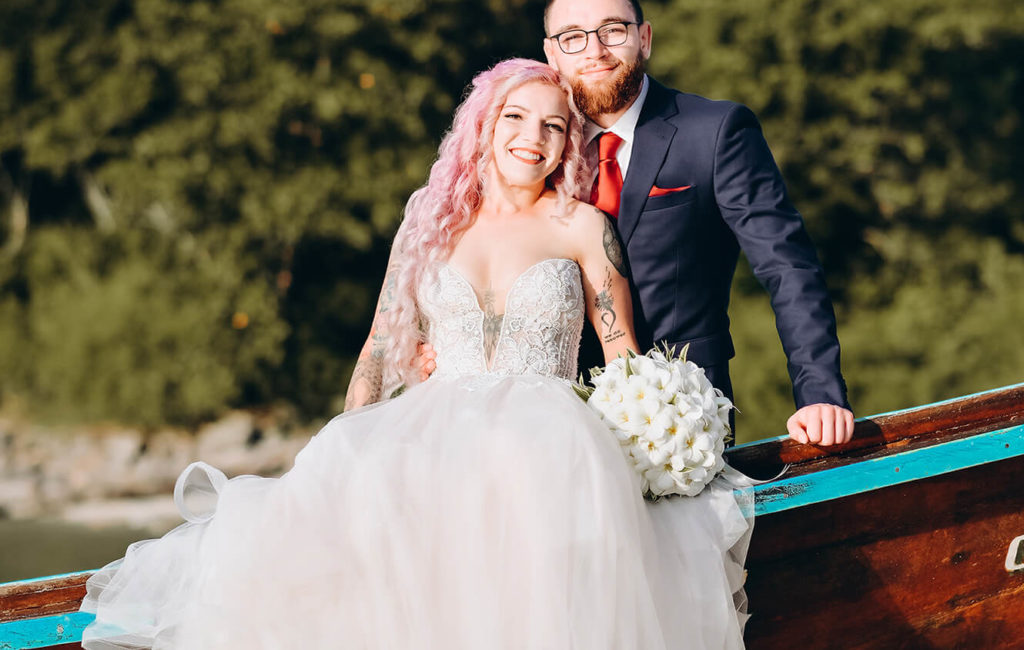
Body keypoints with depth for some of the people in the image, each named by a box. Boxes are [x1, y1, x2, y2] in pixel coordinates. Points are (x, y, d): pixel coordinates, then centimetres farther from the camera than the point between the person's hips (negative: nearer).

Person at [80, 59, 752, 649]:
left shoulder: (583, 228, 10)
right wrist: (344, 454, 1)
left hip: (543, 438, -2)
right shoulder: (433, 222, 17)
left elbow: (625, 358, 11)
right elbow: (382, 348, 16)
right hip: (433, 430, 2)